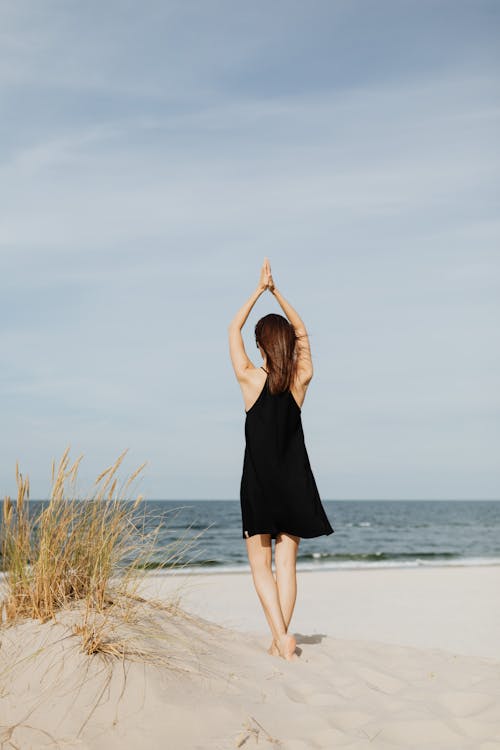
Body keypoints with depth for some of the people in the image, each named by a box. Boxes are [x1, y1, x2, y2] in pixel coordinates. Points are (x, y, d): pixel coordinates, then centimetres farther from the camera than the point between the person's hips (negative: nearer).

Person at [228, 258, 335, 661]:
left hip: (259, 481, -3)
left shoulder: (250, 379, -9)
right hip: (295, 481, 3)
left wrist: (260, 290, 8)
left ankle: (281, 635, -9)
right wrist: (277, 292, 15)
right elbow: (302, 333, 15)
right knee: (287, 564, 8)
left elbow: (233, 329, 4)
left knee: (262, 564, 6)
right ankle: (281, 640, 10)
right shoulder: (301, 380, -2)